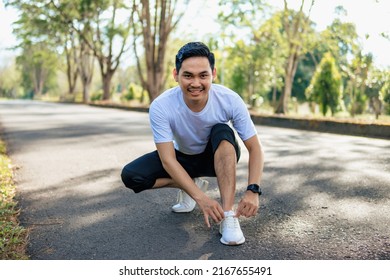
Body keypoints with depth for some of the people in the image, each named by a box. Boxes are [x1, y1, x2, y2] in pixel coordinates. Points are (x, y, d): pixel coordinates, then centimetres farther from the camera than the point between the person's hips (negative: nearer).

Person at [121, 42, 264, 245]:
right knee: (131, 176, -22)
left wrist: (253, 190, -38)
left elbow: (255, 149, -22)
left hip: (220, 157, 0)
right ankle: (192, 185, -2)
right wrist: (201, 198, -42)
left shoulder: (230, 100, -28)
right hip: (183, 158, 1)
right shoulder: (161, 106, -29)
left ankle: (228, 215, -33)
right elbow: (168, 159, -30)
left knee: (223, 132, -34)